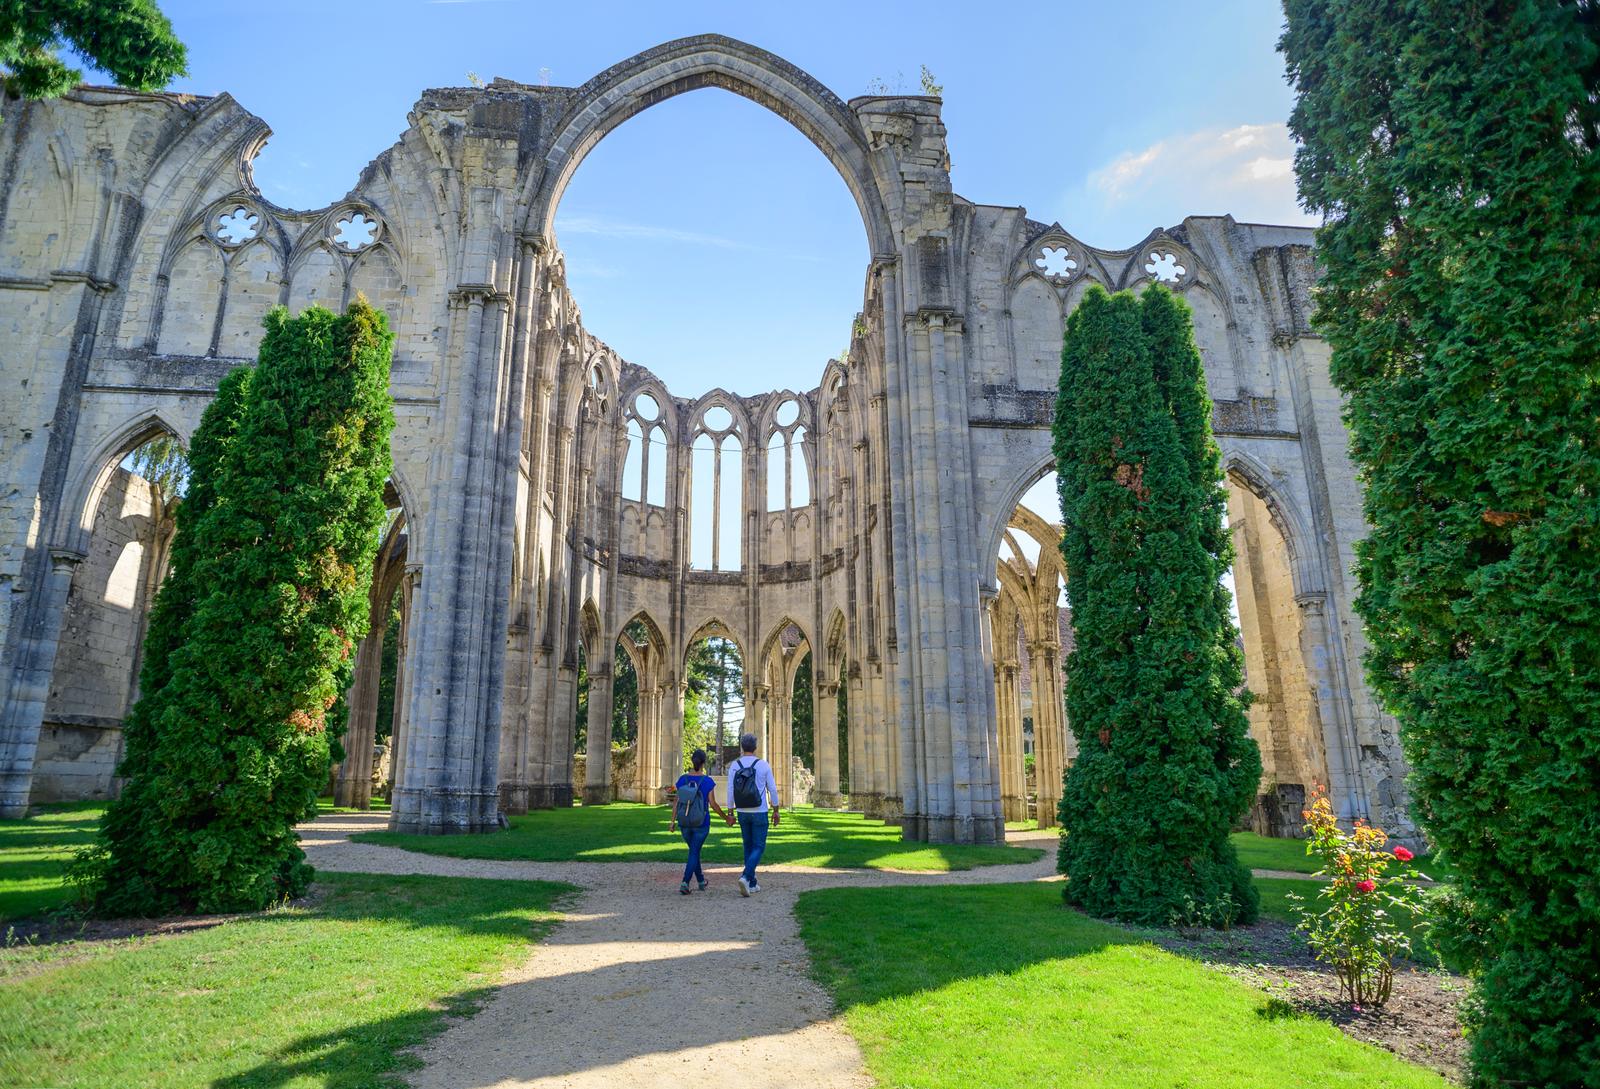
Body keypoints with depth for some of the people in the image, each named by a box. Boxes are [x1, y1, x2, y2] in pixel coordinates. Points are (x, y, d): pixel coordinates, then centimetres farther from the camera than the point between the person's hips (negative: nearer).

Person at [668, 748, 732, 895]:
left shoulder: (683, 779, -4)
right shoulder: (708, 781, -13)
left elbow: (677, 802, -3)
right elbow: (713, 804, -11)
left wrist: (673, 821, 4)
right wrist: (726, 817, 2)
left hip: (684, 823, 4)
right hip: (701, 823, -3)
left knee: (694, 850, 21)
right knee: (694, 852, 4)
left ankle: (701, 881, 33)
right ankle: (685, 883, -11)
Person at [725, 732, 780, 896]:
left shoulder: (734, 766, -3)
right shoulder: (764, 765, -8)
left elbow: (730, 791, -2)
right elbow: (772, 789, -4)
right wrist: (776, 811, 6)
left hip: (742, 813, 3)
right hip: (759, 813, -3)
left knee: (748, 846, 16)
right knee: (758, 847, 3)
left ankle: (752, 883, 18)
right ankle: (745, 877, -18)